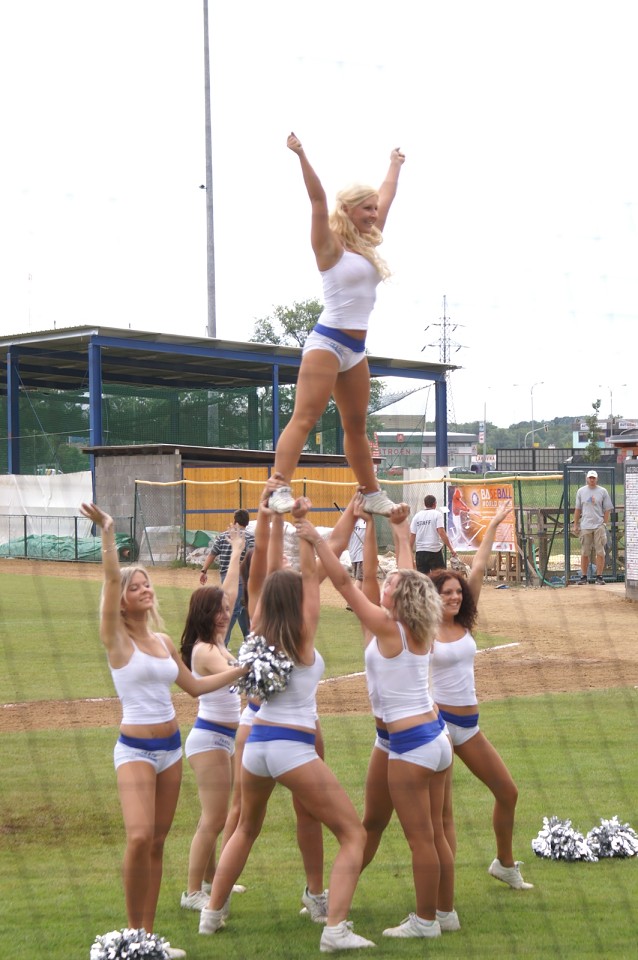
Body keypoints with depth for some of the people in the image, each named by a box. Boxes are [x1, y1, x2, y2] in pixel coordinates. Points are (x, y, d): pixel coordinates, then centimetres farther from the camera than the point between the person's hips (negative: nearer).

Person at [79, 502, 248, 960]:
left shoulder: (164, 641, 11)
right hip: (135, 748, -6)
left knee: (158, 841, 7)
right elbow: (112, 580, -21)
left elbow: (195, 685, 22)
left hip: (171, 746, 6)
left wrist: (241, 670, 17)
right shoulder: (116, 638, -7)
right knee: (139, 837, -22)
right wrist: (107, 532, -29)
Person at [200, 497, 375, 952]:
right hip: (293, 748, -6)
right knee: (353, 834, 1)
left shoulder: (259, 634, 4)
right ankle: (336, 929, -13)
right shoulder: (303, 638, -8)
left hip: (256, 743, 6)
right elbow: (310, 575, -7)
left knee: (246, 829, 30)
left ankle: (212, 913, 33)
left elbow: (266, 580, 10)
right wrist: (303, 523, -6)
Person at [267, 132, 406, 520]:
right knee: (304, 418, -16)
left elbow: (386, 199, 27)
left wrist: (395, 165, 38)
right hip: (327, 342, -8)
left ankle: (372, 495, 23)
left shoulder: (367, 245, 14)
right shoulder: (331, 246, -5)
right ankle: (280, 490, -24)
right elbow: (319, 200, -17)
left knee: (357, 427, 15)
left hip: (356, 349, 8)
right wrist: (302, 157, -26)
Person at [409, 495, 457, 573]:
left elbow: (412, 536, 7)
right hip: (434, 550, -4)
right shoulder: (437, 514, -3)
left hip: (420, 552, 4)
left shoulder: (417, 516, 8)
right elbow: (441, 532, -13)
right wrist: (451, 549, -11)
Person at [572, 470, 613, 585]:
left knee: (600, 552, -3)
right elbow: (577, 509, 13)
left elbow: (607, 509, 5)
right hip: (585, 526, 1)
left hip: (599, 526, -1)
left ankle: (599, 577, 1)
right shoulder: (581, 491, 9)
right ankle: (584, 577, 8)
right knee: (584, 553, 3)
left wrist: (605, 524, -2)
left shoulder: (602, 491, 5)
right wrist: (575, 525, 9)